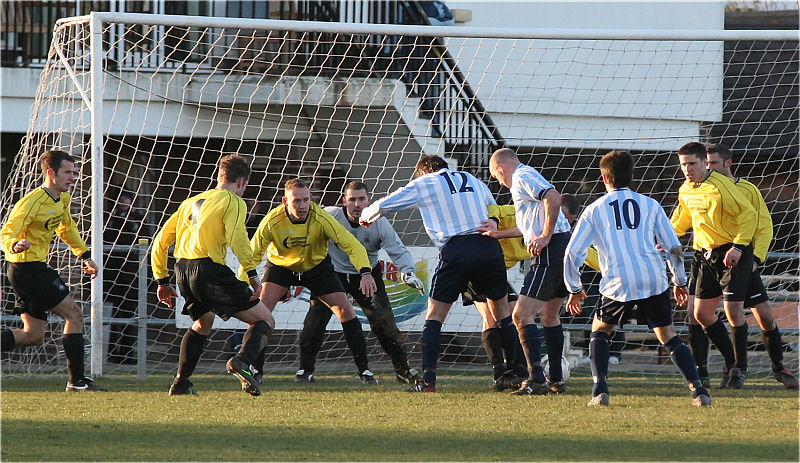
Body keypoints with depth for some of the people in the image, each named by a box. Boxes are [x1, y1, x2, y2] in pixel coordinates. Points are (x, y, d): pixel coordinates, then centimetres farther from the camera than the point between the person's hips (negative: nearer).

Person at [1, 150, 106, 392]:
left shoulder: (63, 199, 8)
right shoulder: (32, 202, -20)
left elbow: (66, 228, 28)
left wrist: (85, 256, 28)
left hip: (36, 268, 10)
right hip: (28, 269, -10)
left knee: (34, 334, 9)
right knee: (74, 314, -6)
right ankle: (77, 381, -3)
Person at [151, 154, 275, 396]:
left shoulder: (190, 202, 26)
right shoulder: (233, 201, 5)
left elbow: (160, 242, 25)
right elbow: (236, 237, -14)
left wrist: (162, 281, 29)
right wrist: (251, 272, -14)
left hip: (183, 270, 7)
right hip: (210, 268, -7)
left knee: (203, 322, 34)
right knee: (264, 320, 0)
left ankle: (180, 383, 26)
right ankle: (242, 361, -27)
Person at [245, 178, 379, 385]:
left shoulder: (321, 218, -29)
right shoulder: (272, 221, -28)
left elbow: (352, 245, -29)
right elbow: (252, 253, -19)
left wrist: (365, 272, -45)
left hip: (317, 266, 0)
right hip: (280, 265, 0)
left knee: (345, 310, -11)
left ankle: (364, 369, 1)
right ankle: (255, 369, -9)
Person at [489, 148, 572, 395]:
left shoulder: (522, 177, -6)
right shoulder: (524, 177, 25)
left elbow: (554, 198, -23)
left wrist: (545, 236, -21)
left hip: (551, 253, -11)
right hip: (563, 248, 11)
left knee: (522, 315, -13)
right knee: (549, 316, 21)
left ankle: (536, 380, -19)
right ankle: (556, 380, 27)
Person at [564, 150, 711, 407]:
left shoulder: (595, 210, 11)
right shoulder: (650, 205, 13)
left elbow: (573, 253, 7)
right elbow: (674, 247, 12)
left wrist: (574, 289, 18)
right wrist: (680, 282, 24)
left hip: (618, 286, -1)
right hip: (654, 282, 1)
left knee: (600, 330, 21)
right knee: (668, 335, 12)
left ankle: (600, 390, 4)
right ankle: (698, 390, -1)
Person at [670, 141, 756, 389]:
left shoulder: (722, 185, -18)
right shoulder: (685, 191, 5)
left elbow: (749, 214, -17)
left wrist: (738, 247, -24)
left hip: (733, 254, -7)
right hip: (706, 255, 7)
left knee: (733, 309, -14)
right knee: (702, 313, 3)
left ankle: (740, 367, 1)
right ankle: (731, 362, 18)